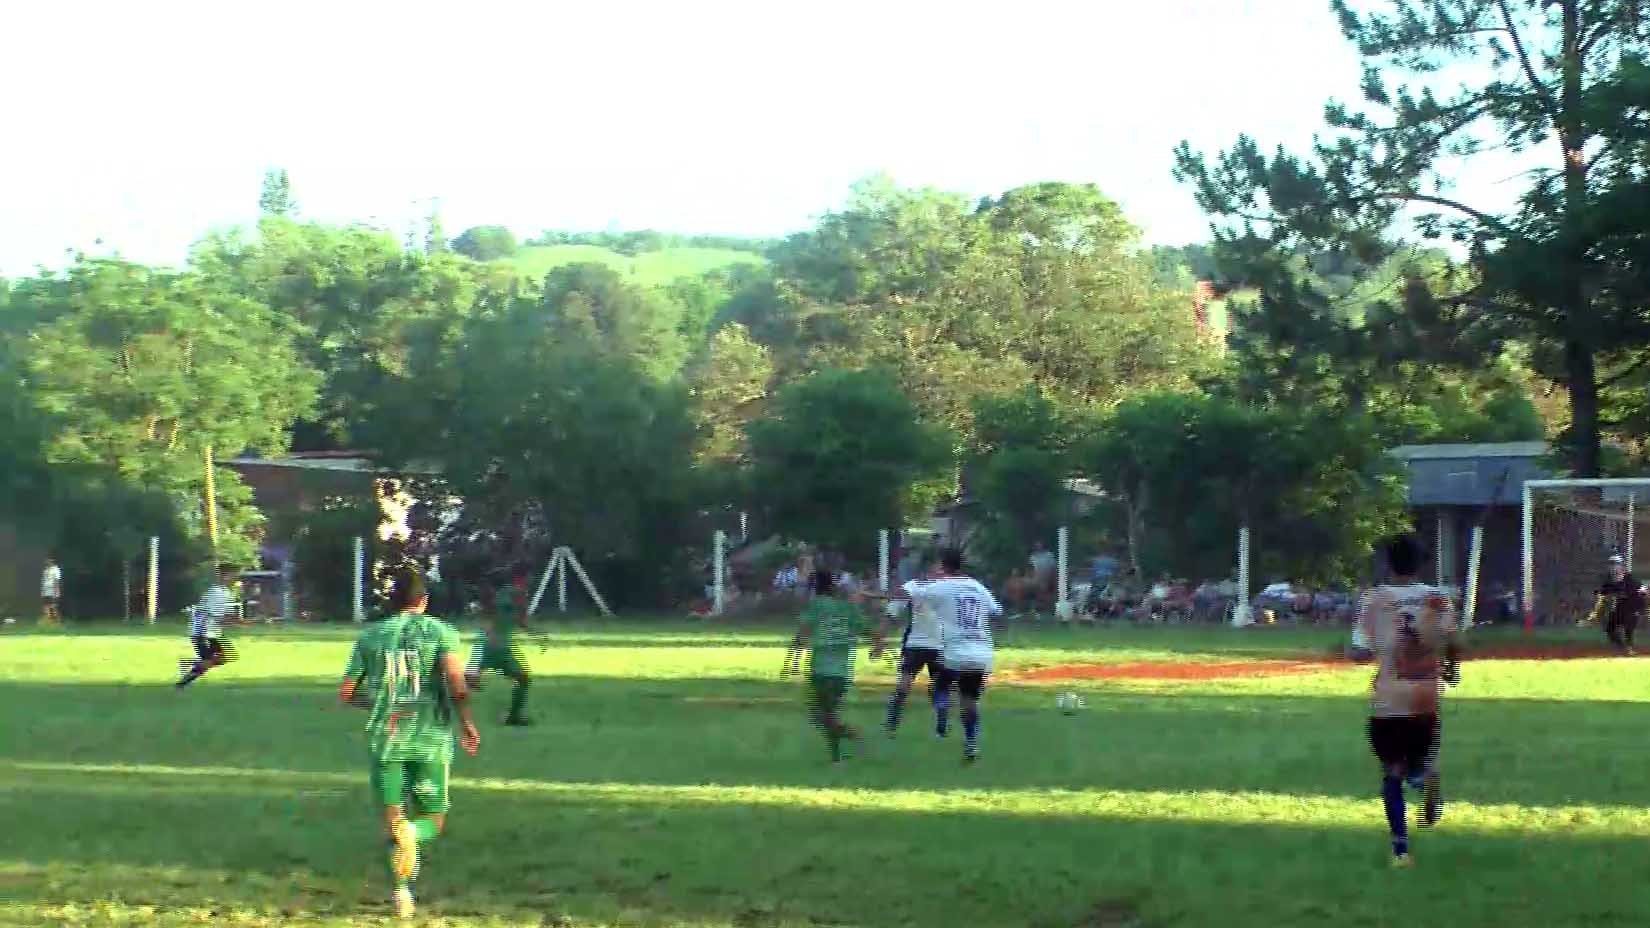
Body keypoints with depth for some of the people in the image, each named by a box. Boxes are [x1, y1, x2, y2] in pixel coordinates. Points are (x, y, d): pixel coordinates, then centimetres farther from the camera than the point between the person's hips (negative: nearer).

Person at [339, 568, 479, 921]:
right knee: (434, 818, 10)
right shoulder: (441, 631, 2)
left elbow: (346, 693, 12)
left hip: (385, 737, 1)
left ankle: (402, 889, -12)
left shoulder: (371, 636, 10)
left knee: (392, 817, 6)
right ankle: (412, 834, -25)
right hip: (431, 738, -1)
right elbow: (455, 681, -14)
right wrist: (467, 724, -4)